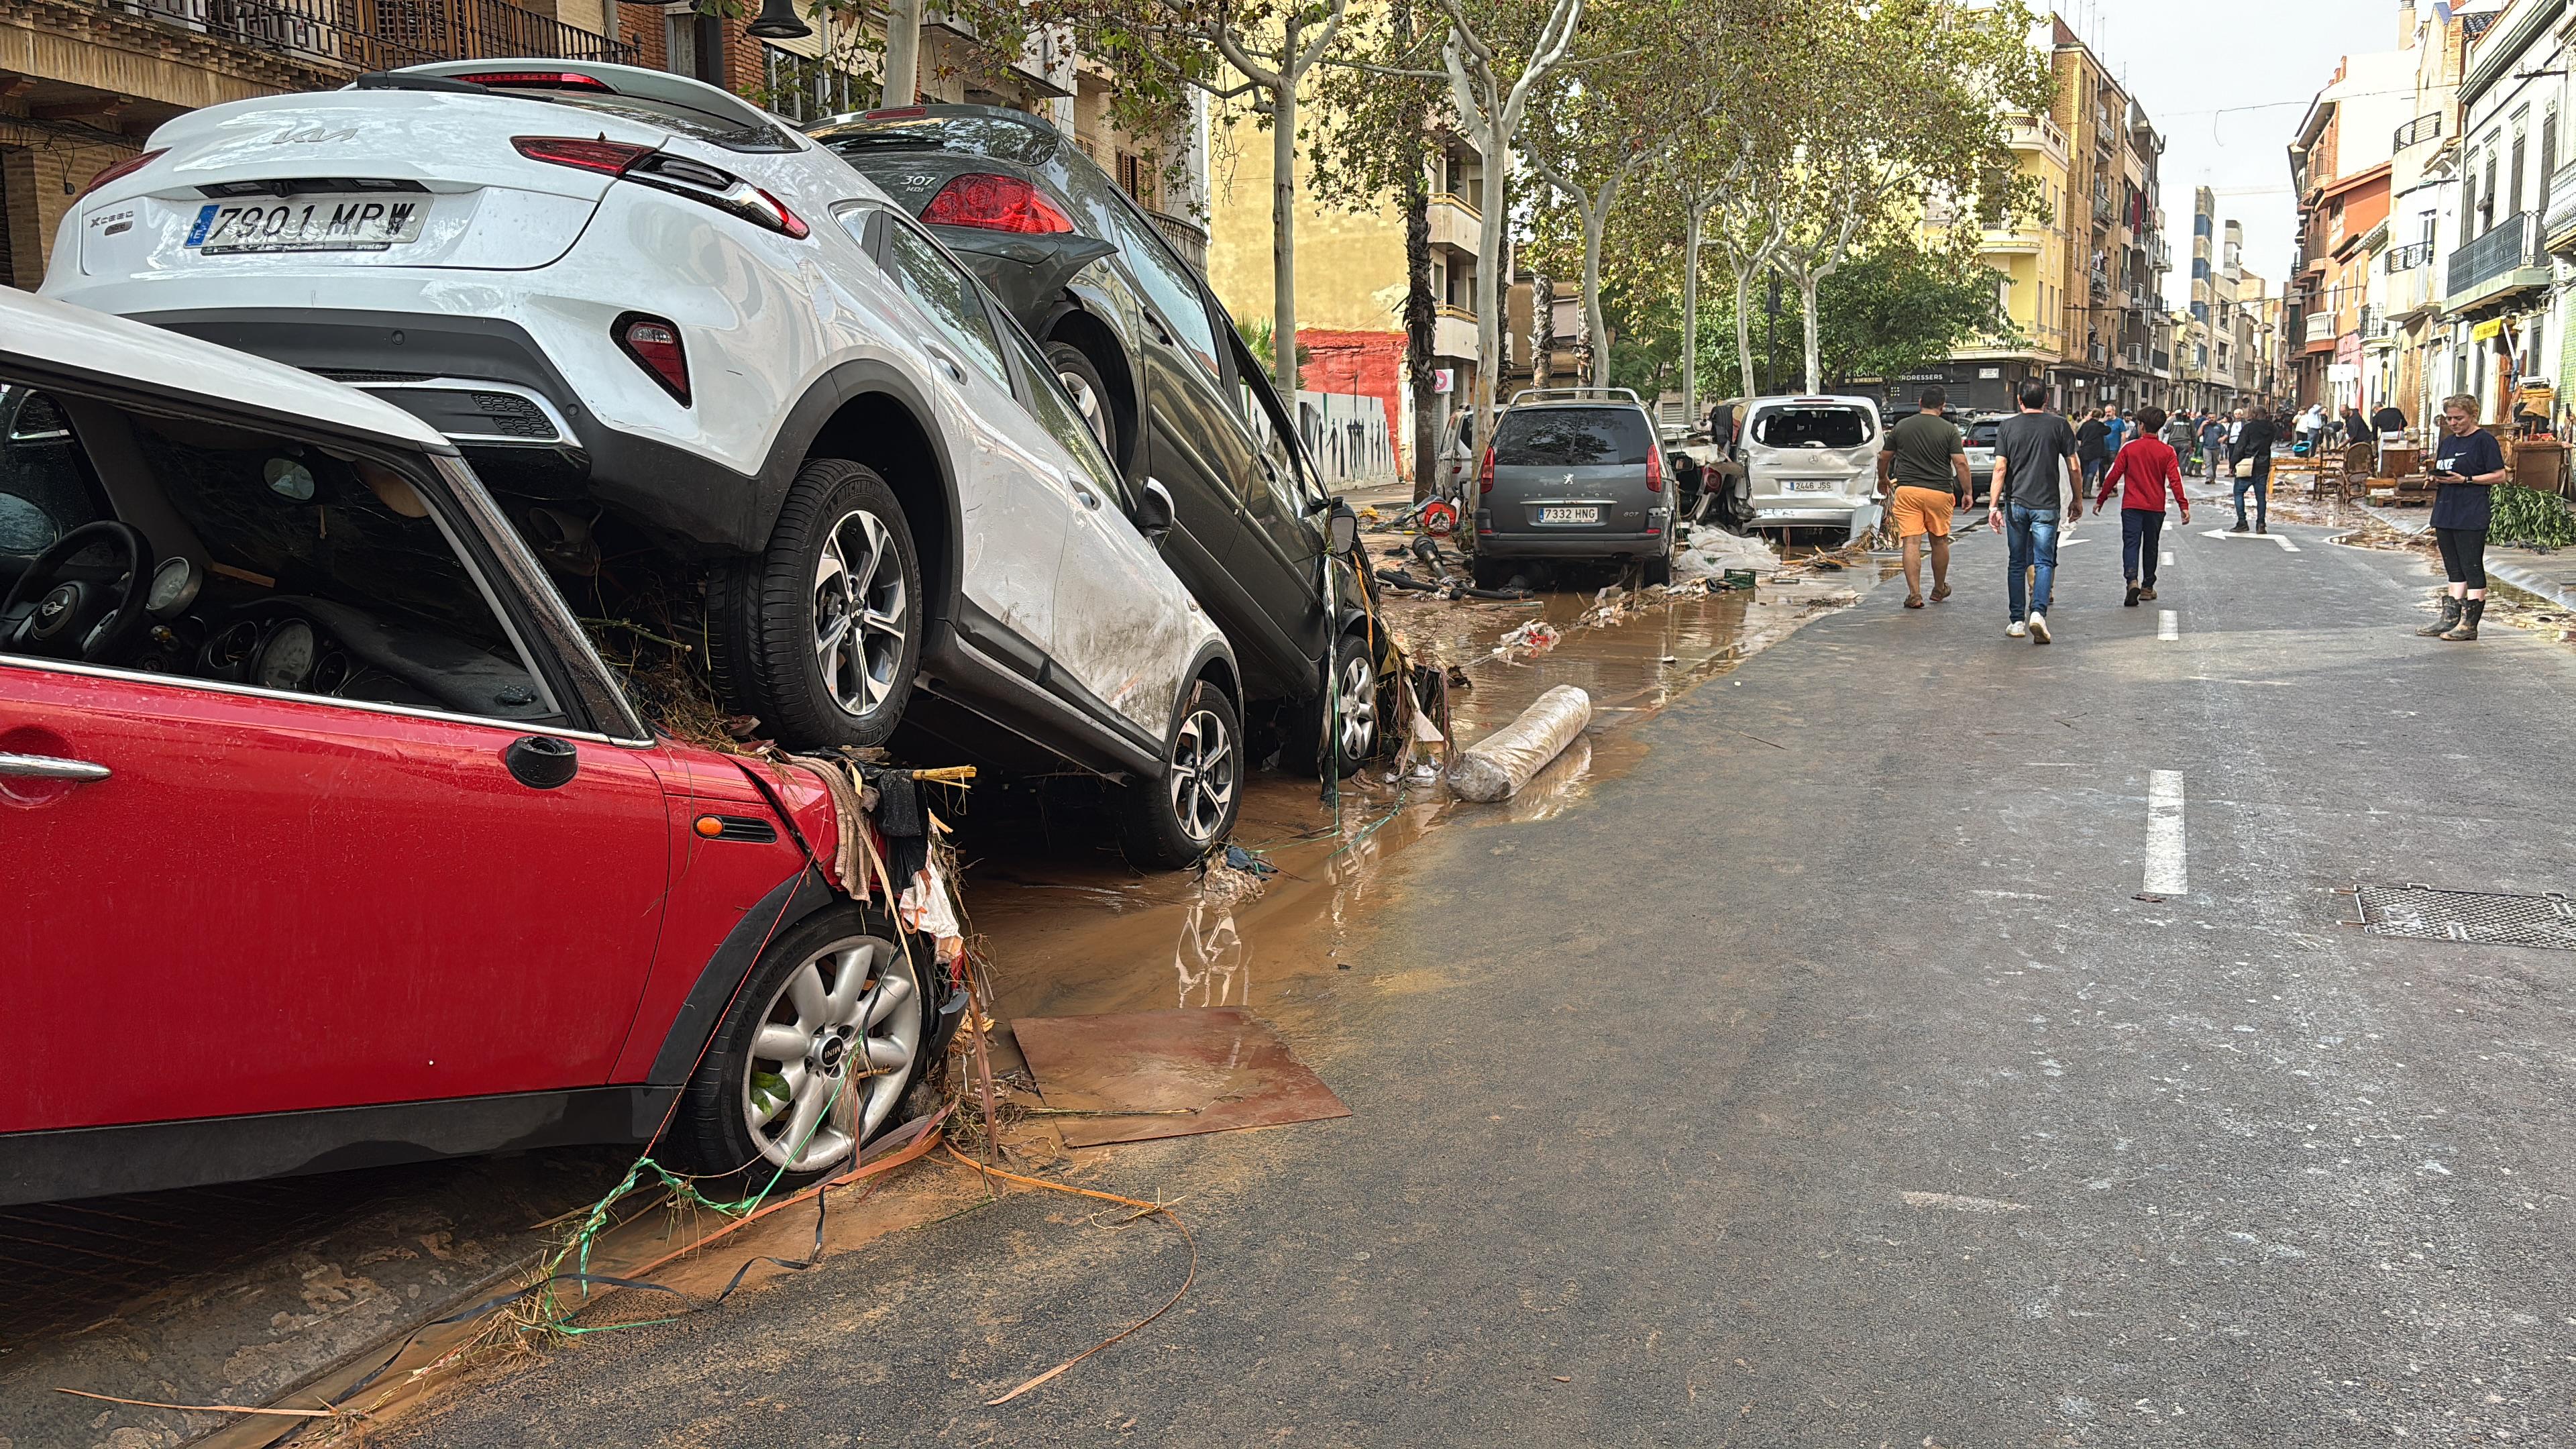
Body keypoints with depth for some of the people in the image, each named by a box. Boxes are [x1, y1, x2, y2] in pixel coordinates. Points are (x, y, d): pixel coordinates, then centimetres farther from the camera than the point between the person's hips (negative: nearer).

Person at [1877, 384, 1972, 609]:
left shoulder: (1901, 427, 5)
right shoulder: (1949, 430, -2)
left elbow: (1884, 458, 14)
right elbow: (1961, 464, -7)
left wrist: (1882, 478, 32)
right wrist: (1968, 492, 1)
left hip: (1907, 491, 0)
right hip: (1939, 492, 0)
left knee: (1912, 543, -4)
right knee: (1940, 541, 15)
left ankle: (1914, 594, -11)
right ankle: (1939, 589, 28)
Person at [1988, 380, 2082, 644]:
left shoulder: (2007, 427, 3)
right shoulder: (2059, 425, 1)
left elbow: (2000, 468, -3)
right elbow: (2073, 467, 2)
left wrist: (1994, 505, -2)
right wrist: (2077, 499, 13)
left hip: (2016, 503, 1)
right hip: (2046, 504, -1)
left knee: (2017, 563, 10)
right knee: (2044, 561, 0)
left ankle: (2017, 621, 12)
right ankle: (2038, 612, -21)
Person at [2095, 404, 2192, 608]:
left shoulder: (2129, 449, -3)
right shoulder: (2167, 451, -1)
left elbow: (2113, 476, -3)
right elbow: (2175, 480, -7)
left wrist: (2100, 500, 5)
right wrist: (2184, 505, -7)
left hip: (2131, 506, -2)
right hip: (2156, 507, 2)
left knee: (2131, 544, -3)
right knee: (2150, 546, 14)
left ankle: (2132, 580, -27)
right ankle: (2147, 587, 22)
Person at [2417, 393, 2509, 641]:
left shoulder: (2484, 440, -6)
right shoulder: (2447, 442, 16)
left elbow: (2500, 475, -9)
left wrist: (2466, 479, -17)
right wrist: (2436, 480, 0)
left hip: (2471, 516, -8)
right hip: (2445, 515, 8)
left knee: (2472, 568, -3)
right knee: (2454, 570, 11)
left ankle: (2469, 624, -2)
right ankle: (2449, 619, 14)